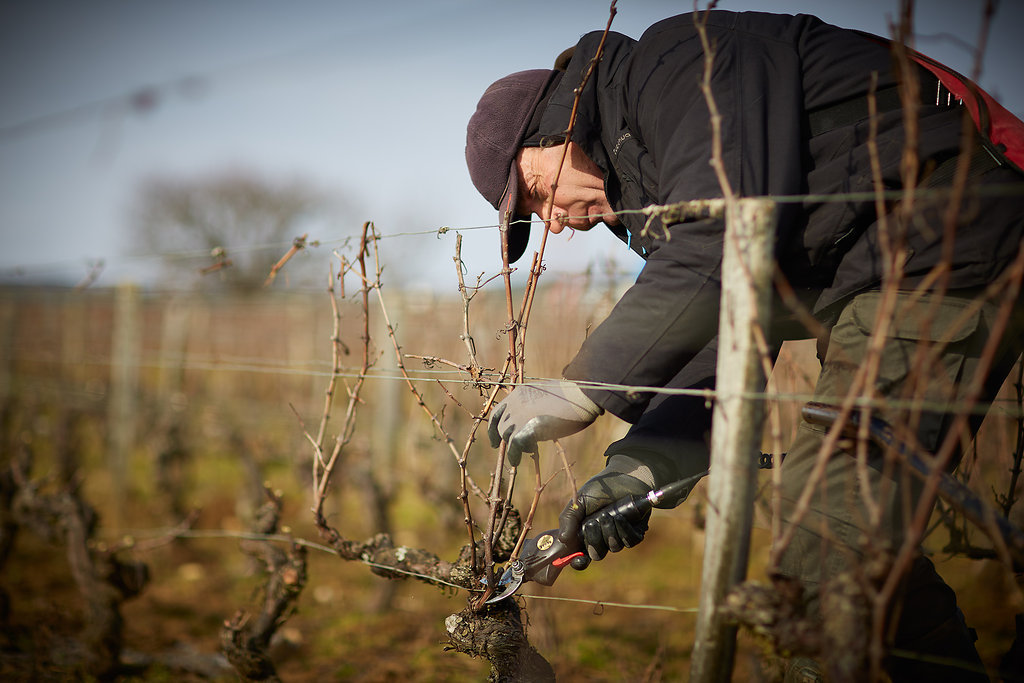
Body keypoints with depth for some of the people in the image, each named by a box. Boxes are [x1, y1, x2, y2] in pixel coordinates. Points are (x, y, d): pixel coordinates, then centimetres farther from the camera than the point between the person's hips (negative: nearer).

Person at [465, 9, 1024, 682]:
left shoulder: (682, 56, -7)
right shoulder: (650, 177, 22)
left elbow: (728, 240, -23)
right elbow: (731, 343, 13)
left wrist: (585, 387, -18)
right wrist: (642, 463, 1)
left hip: (937, 244, -10)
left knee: (834, 537, -15)